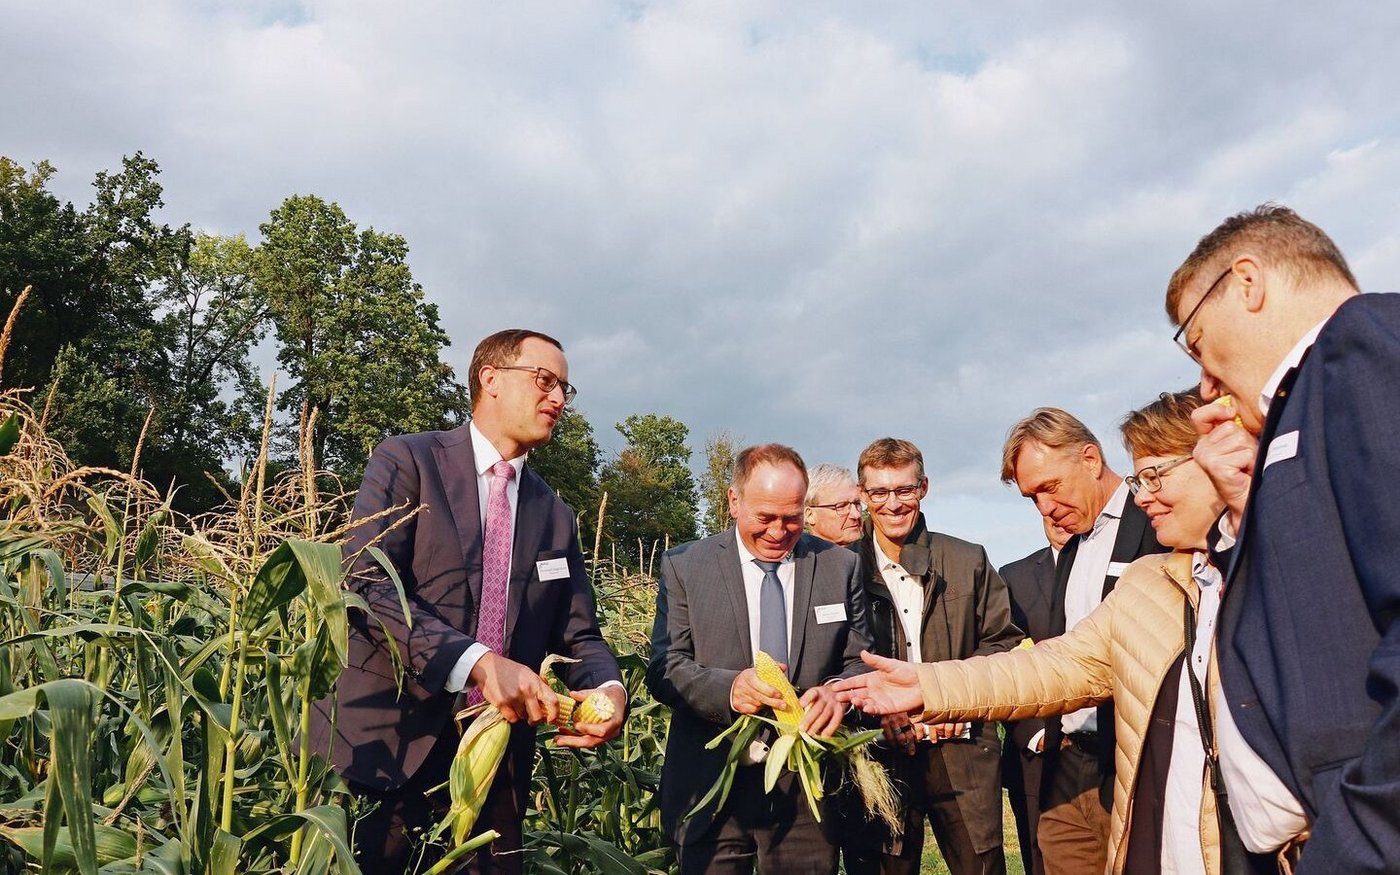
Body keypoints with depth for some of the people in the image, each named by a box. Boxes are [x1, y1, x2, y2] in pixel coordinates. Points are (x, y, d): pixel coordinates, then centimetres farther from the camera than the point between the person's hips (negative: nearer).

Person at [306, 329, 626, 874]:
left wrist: (609, 688, -12)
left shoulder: (555, 518, 14)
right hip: (385, 748, -4)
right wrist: (477, 660, -26)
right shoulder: (407, 461, -3)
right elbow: (364, 585, -15)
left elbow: (578, 637, 11)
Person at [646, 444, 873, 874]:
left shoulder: (841, 566, 3)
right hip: (712, 789, -1)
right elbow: (664, 669, -5)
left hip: (808, 789, 2)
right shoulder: (684, 566, -2)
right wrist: (728, 688, -25)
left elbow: (860, 661, 5)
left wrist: (838, 692, -19)